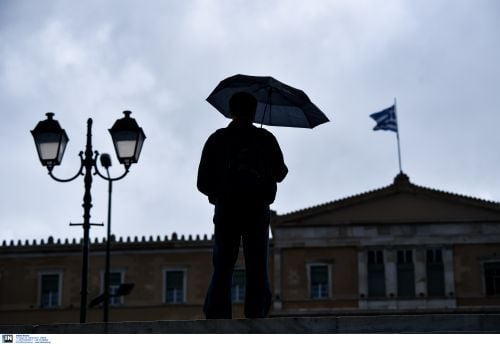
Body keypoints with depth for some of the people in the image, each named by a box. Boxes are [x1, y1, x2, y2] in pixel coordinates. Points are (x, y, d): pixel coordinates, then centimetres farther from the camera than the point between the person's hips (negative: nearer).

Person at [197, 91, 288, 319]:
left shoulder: (216, 139, 7)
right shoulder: (266, 139, 6)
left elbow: (203, 183, 6)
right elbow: (280, 174, 14)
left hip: (226, 211, 0)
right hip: (257, 212, 0)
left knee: (222, 270, 2)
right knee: (257, 270, 2)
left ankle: (216, 317, -9)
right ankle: (256, 317, -7)